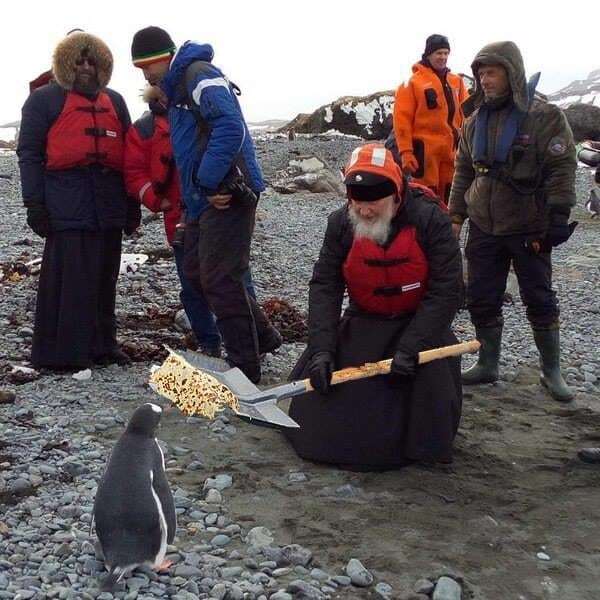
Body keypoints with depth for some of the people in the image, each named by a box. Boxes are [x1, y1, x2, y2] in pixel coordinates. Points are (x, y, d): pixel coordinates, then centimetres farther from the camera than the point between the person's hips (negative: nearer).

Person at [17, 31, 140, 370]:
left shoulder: (115, 102, 21)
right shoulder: (45, 99, 6)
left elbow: (128, 155, 23)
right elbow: (29, 153, 0)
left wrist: (133, 203, 18)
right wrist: (35, 203, -8)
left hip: (109, 205, 5)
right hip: (67, 205, -5)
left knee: (104, 279, 8)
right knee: (69, 279, -8)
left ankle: (102, 346, 17)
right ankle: (61, 352, -1)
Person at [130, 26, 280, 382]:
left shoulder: (199, 74, -10)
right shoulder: (176, 87, 21)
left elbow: (230, 126, -25)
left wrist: (210, 182, -22)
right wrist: (196, 192, 14)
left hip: (226, 195, -11)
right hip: (202, 199, 11)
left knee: (220, 281, -7)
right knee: (199, 273, 15)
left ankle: (245, 368, 4)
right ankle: (262, 337, 26)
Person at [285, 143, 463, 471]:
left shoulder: (430, 220, -22)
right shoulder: (341, 223, -13)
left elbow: (446, 291, -22)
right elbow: (324, 285, -12)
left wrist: (410, 347, -28)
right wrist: (322, 349, -23)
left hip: (419, 321, -3)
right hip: (364, 321, 3)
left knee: (432, 374, -23)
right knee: (322, 374, -8)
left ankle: (424, 446, 6)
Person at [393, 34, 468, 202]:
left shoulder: (456, 81, 13)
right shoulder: (413, 82, -4)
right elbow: (402, 118, -8)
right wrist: (405, 151, -13)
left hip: (451, 149, 6)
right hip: (425, 149, -5)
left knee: (449, 198, 11)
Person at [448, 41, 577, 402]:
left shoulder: (545, 117, -9)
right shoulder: (476, 122, 8)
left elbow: (562, 170, -11)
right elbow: (464, 172, 15)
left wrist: (557, 219, -16)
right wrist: (457, 216, 11)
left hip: (529, 230, -5)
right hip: (484, 228, 5)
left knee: (540, 301, 3)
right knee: (481, 299, 7)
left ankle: (552, 371, 15)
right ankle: (488, 365, 21)